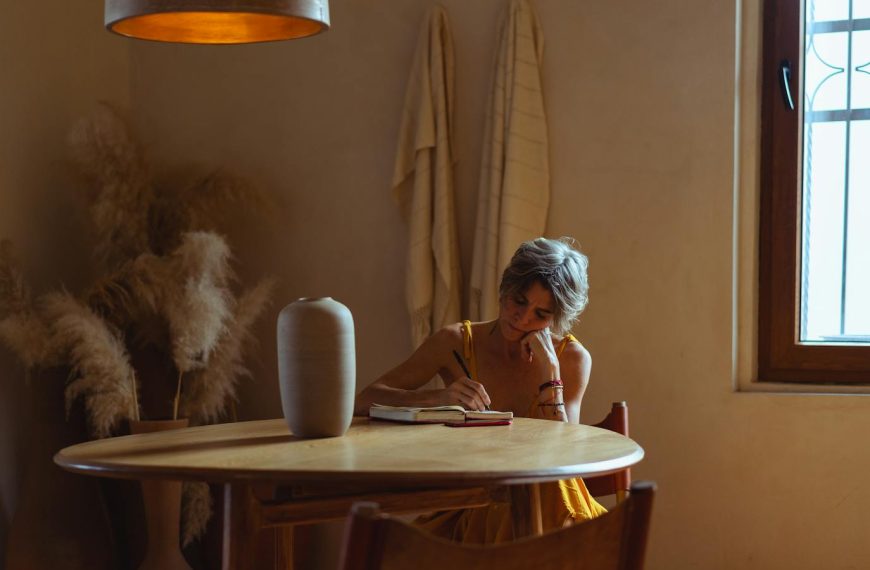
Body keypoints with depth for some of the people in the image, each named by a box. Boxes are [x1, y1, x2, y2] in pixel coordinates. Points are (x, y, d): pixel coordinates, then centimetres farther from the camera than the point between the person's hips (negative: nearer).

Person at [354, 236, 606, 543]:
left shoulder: (572, 358, -1)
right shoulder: (456, 342, -3)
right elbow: (363, 401, -11)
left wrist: (549, 370, -16)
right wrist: (437, 397, -28)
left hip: (545, 512, 0)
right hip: (470, 511, 0)